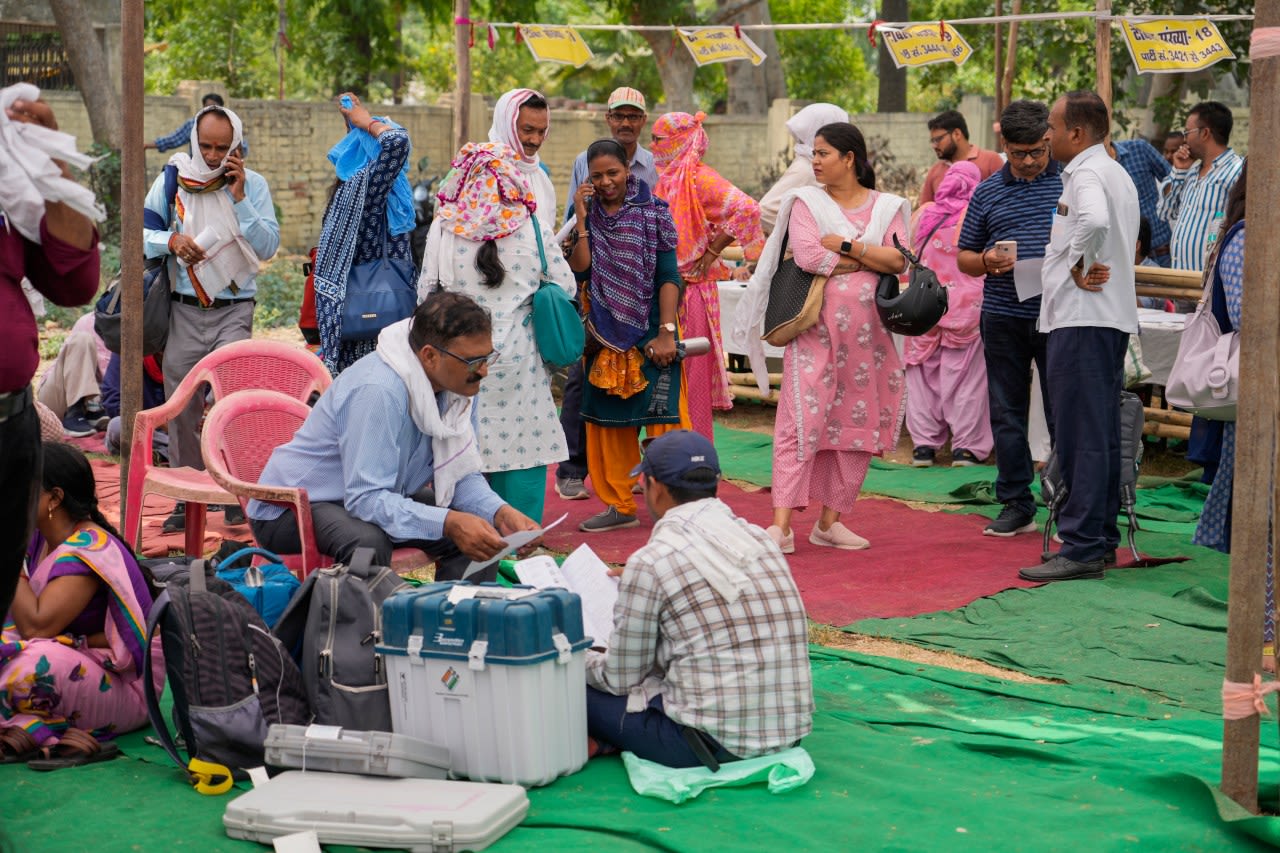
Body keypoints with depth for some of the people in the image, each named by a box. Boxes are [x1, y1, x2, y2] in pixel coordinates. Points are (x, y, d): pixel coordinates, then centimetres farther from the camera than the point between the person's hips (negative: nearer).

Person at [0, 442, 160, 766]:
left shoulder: (87, 550, -20)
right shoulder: (42, 539, 7)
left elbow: (36, 626, -28)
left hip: (127, 689, -10)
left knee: (37, 663, -36)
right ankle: (54, 737, -13)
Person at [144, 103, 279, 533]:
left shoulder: (253, 184, 2)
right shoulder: (173, 180, 5)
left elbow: (268, 247, -5)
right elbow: (140, 233, 5)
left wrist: (239, 197, -12)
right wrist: (171, 240, -15)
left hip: (234, 310, -2)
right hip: (184, 310, 2)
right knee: (182, 405, 4)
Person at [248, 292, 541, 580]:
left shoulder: (460, 385, -7)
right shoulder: (378, 391, -32)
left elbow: (461, 476, 0)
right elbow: (365, 498, -34)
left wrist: (501, 513, -20)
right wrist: (447, 523, -44)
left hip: (378, 499, 8)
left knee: (482, 533, -7)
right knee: (368, 541, -38)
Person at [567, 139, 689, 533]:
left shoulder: (652, 213, -3)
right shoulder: (589, 214, 7)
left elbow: (669, 276, -6)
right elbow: (580, 268, -5)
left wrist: (666, 333, -13)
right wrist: (582, 219, -11)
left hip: (649, 333, -4)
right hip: (606, 334, 5)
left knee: (663, 419, -7)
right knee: (606, 421, 8)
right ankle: (619, 505, 18)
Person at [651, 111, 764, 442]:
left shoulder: (699, 178, -12)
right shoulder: (665, 177, 13)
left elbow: (746, 208, -25)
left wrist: (712, 253, -18)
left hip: (692, 290, -8)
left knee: (690, 378, -2)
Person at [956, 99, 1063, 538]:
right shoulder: (988, 192, 10)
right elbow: (964, 257, 14)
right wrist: (987, 261, -8)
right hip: (1004, 317, 3)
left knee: (1063, 414, 0)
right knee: (1007, 414, 8)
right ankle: (1016, 505, 17)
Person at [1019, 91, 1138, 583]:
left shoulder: (1085, 175, -12)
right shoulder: (1118, 174, 20)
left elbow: (1095, 220, -34)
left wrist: (1079, 268, -20)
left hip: (1082, 319, -10)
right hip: (1113, 318, 10)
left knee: (1081, 436, -9)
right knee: (1102, 435, 13)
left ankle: (1082, 548, -9)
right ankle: (1103, 540, 19)